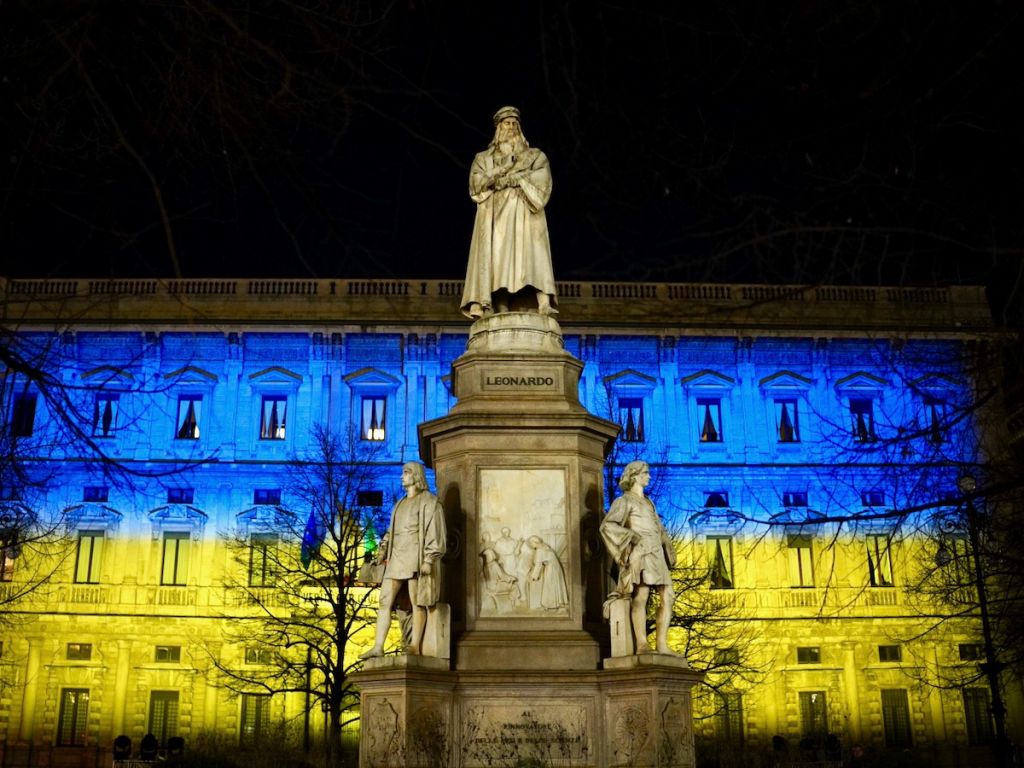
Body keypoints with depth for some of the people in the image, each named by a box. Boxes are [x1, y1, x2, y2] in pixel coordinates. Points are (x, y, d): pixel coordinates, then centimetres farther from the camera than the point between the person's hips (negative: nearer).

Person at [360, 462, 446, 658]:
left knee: (417, 602, -8)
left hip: (416, 557, -7)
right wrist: (384, 551, 11)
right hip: (397, 558, 7)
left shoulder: (429, 501, 1)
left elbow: (436, 531, -7)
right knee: (385, 601, -2)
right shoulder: (400, 504, 24)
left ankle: (415, 645, -7)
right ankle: (378, 647, -5)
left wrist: (429, 559, -16)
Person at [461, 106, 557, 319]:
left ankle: (544, 305, -37)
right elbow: (476, 183, 5)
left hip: (524, 215, -1)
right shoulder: (483, 158, 22)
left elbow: (541, 178, 1)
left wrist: (510, 178, -4)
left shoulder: (535, 156, 21)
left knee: (532, 255, -21)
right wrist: (504, 168, -4)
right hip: (496, 216, 1)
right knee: (497, 260, -16)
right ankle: (501, 315, -27)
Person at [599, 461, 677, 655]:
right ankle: (641, 645, -23)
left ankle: (662, 645, -2)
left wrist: (668, 551, 19)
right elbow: (607, 526, -10)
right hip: (640, 553, -8)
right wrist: (633, 538, -18)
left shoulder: (647, 502, 25)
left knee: (668, 596, -2)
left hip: (656, 555, 8)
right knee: (641, 596, -17)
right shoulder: (624, 501, 2)